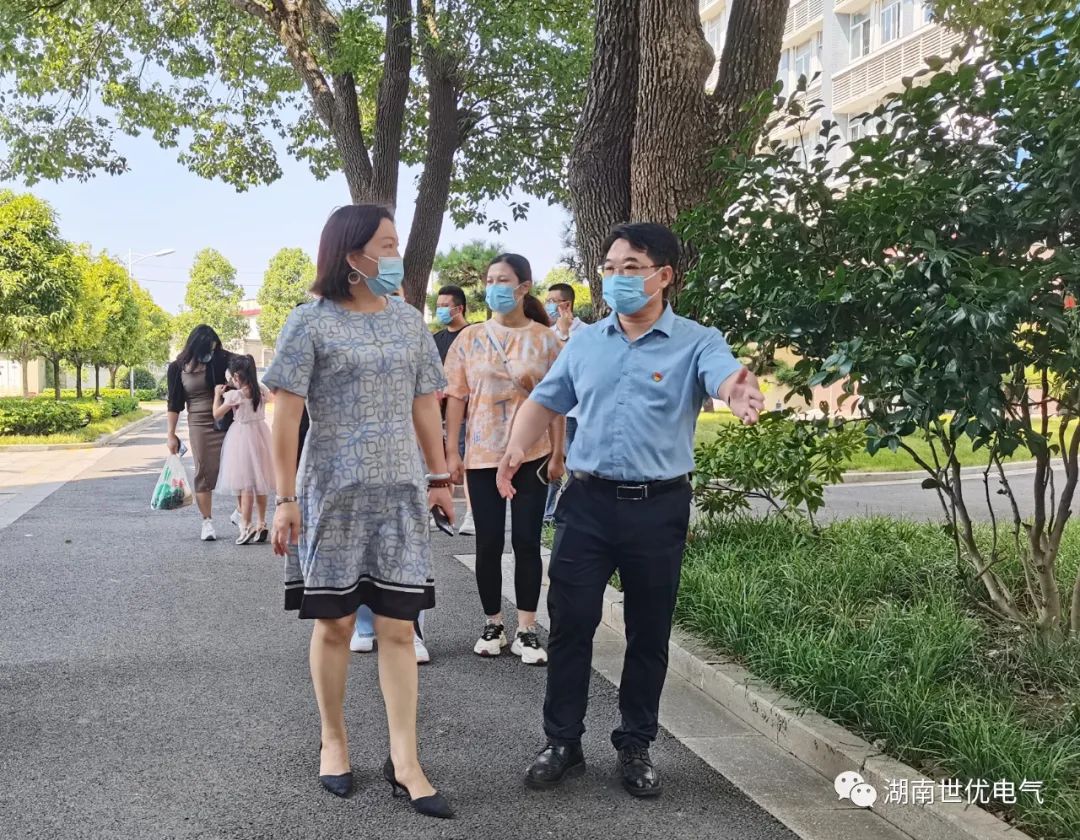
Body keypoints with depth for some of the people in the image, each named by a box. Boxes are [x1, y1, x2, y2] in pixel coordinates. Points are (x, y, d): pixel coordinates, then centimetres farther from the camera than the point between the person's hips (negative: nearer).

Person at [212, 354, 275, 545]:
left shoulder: (235, 395, -17)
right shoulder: (262, 391, -1)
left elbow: (217, 414, -7)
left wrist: (217, 395, 7)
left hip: (242, 435, -6)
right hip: (260, 434, 6)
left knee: (245, 484, -2)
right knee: (260, 482, 12)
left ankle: (247, 526, -3)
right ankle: (261, 524, 19)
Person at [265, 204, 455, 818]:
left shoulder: (410, 322, 8)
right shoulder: (311, 322, -5)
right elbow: (286, 415, -7)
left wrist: (441, 478, 10)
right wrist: (286, 498, -10)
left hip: (402, 491, 3)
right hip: (333, 492, -3)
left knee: (399, 628, 2)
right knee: (334, 624, 7)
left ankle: (405, 762, 6)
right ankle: (334, 741, 25)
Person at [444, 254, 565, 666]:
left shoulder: (544, 339, 0)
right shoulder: (470, 338, 4)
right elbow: (456, 397, 4)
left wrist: (557, 454, -4)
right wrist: (450, 453, -1)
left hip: (532, 455, -1)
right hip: (482, 456, 1)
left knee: (526, 542, 2)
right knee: (488, 544, 6)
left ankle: (526, 631, 11)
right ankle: (493, 625, 21)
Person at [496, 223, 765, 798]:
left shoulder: (695, 342, -6)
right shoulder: (585, 342, 7)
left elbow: (725, 376, -26)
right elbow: (546, 400, 15)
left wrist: (739, 392, -50)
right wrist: (518, 448, -3)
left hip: (658, 507, -2)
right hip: (587, 500, 3)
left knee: (649, 633, 10)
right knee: (569, 623, 5)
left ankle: (635, 746, 27)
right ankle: (562, 743, 20)